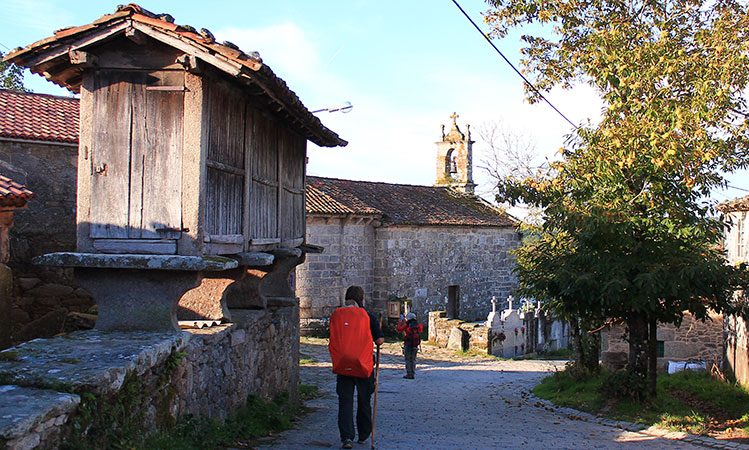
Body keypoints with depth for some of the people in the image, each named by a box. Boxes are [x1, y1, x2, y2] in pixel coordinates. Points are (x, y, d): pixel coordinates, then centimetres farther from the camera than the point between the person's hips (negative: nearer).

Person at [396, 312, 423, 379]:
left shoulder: (407, 325, -12)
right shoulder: (418, 325, 0)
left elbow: (399, 329, 0)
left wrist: (400, 321, 14)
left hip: (408, 345, -4)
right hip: (415, 345, 4)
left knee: (408, 360, 3)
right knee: (413, 360, 14)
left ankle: (409, 374, 0)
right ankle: (412, 374, 14)